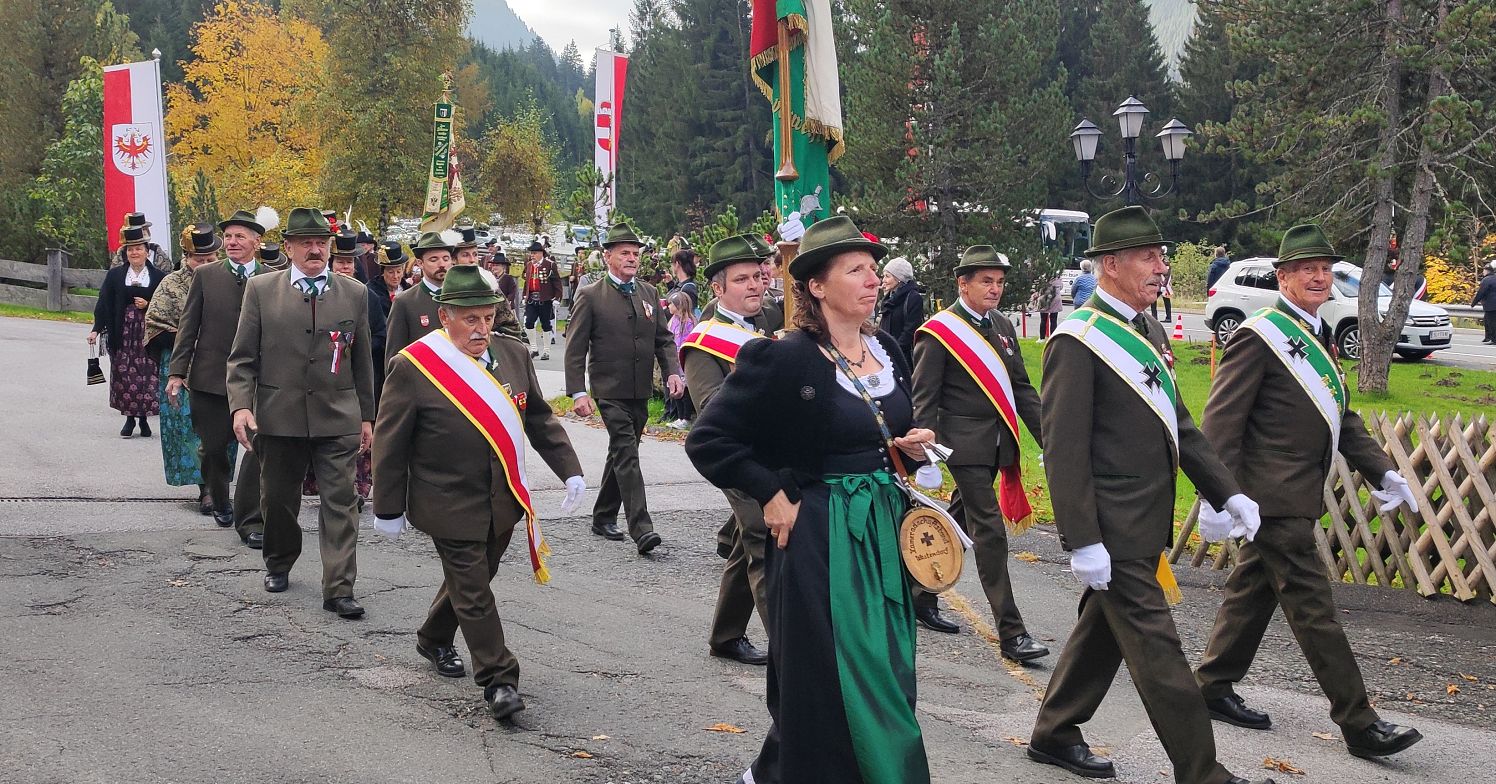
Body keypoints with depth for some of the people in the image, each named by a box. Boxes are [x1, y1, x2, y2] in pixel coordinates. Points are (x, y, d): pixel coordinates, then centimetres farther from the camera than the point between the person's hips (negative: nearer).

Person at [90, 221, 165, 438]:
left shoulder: (158, 277, 3)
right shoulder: (115, 275, 6)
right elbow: (104, 304, 3)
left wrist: (149, 305, -10)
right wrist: (96, 329, -5)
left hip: (147, 333, -1)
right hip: (123, 333, 1)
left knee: (147, 375, -3)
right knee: (124, 375, 1)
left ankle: (144, 418, 10)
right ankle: (129, 418, 12)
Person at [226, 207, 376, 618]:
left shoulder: (354, 293, 6)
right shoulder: (260, 289, 2)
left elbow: (362, 361, 11)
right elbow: (243, 356, 1)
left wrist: (366, 415, 11)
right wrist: (241, 405, -11)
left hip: (338, 418, 0)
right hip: (278, 416, 0)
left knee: (340, 503, -5)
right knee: (278, 499, 13)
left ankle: (338, 588, -2)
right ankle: (279, 565, 36)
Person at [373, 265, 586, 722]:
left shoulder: (513, 354, 1)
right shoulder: (413, 367, -15)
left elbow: (539, 418, 11)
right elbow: (390, 442, -8)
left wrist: (569, 470, 4)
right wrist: (388, 508, -4)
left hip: (503, 501, 6)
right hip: (451, 507, -6)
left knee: (473, 577, 20)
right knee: (473, 592, -3)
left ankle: (434, 640, 44)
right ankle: (498, 681, 6)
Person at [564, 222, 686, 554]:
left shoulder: (649, 293, 11)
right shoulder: (590, 296, -4)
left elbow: (664, 339, 14)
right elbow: (575, 349, -6)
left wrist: (673, 371, -4)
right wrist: (577, 392, -14)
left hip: (641, 391, 6)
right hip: (610, 391, -6)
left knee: (622, 454, 15)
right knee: (627, 455, -14)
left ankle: (604, 517, 29)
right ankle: (641, 528, -19)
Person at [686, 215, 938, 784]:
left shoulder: (888, 351, 7)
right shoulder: (783, 359, -14)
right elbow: (707, 440, -12)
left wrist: (911, 447, 0)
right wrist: (771, 495, -15)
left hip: (886, 530, 7)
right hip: (819, 538, -7)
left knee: (886, 677, 14)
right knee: (828, 688, -1)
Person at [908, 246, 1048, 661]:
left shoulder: (1002, 327, 13)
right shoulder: (939, 332, -9)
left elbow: (1022, 388, 15)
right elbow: (923, 399, -10)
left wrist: (1049, 439, 7)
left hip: (998, 446, 7)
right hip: (965, 444, -7)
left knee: (958, 523, 17)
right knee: (990, 532, -9)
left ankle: (922, 595, 33)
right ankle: (1011, 632, -8)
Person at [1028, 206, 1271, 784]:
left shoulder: (1150, 332, 14)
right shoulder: (1078, 341, -15)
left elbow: (1179, 426, 19)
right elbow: (1064, 450, -19)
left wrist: (1227, 493, 11)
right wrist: (1083, 542, -21)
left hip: (1147, 524, 9)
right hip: (1114, 531, -9)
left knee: (1104, 631, 18)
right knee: (1154, 646, -4)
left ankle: (1054, 735, 32)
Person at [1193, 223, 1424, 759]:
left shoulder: (1317, 337, 16)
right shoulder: (1260, 337, -12)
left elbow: (1340, 416, 20)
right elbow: (1221, 421, -16)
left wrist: (1382, 472, 10)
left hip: (1296, 495, 9)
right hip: (1275, 496, -9)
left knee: (1252, 592, 16)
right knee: (1313, 607, -5)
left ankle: (1213, 689, 27)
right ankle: (1359, 724, -2)